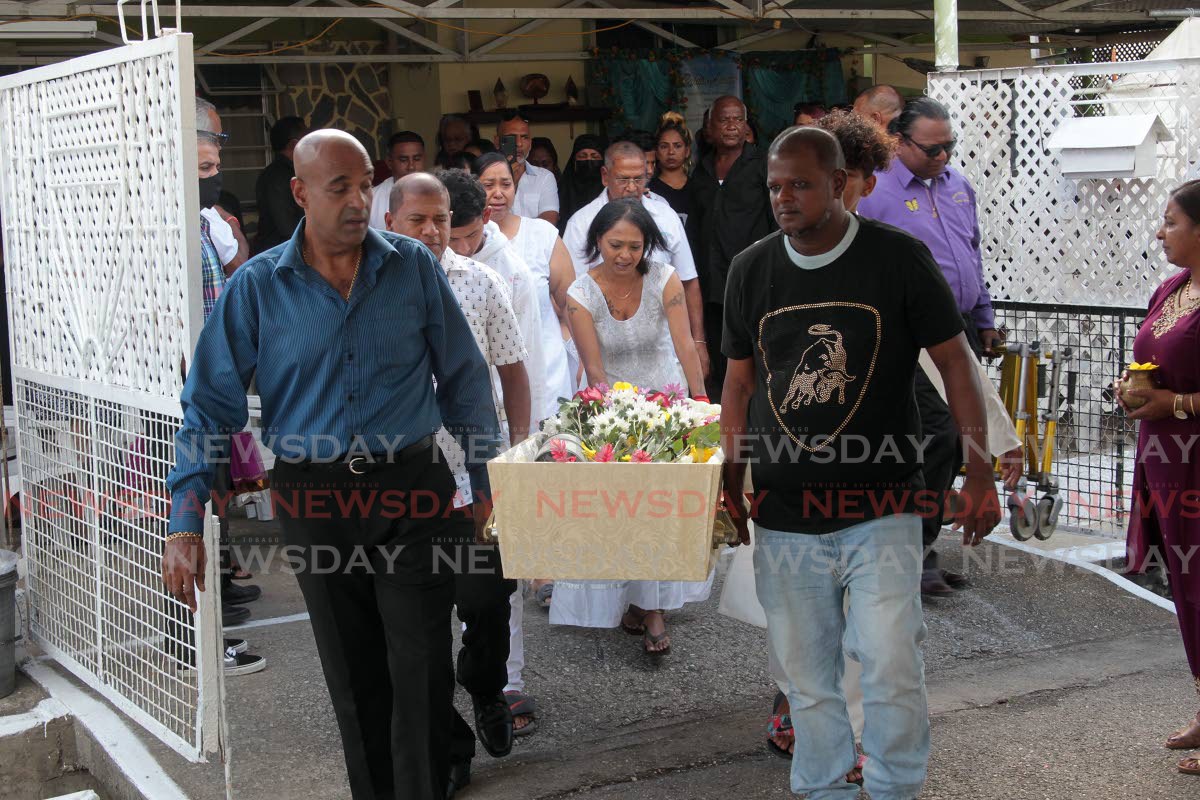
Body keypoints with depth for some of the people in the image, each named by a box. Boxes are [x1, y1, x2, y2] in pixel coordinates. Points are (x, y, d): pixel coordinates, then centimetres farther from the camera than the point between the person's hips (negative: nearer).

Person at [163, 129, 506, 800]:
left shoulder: (414, 267, 0)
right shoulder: (257, 287, -1)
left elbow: (464, 379, 7)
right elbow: (211, 405, -1)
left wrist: (487, 483, 7)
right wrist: (186, 523, -7)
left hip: (413, 489, -1)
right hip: (313, 499, 1)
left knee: (422, 672, 0)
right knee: (353, 677, 13)